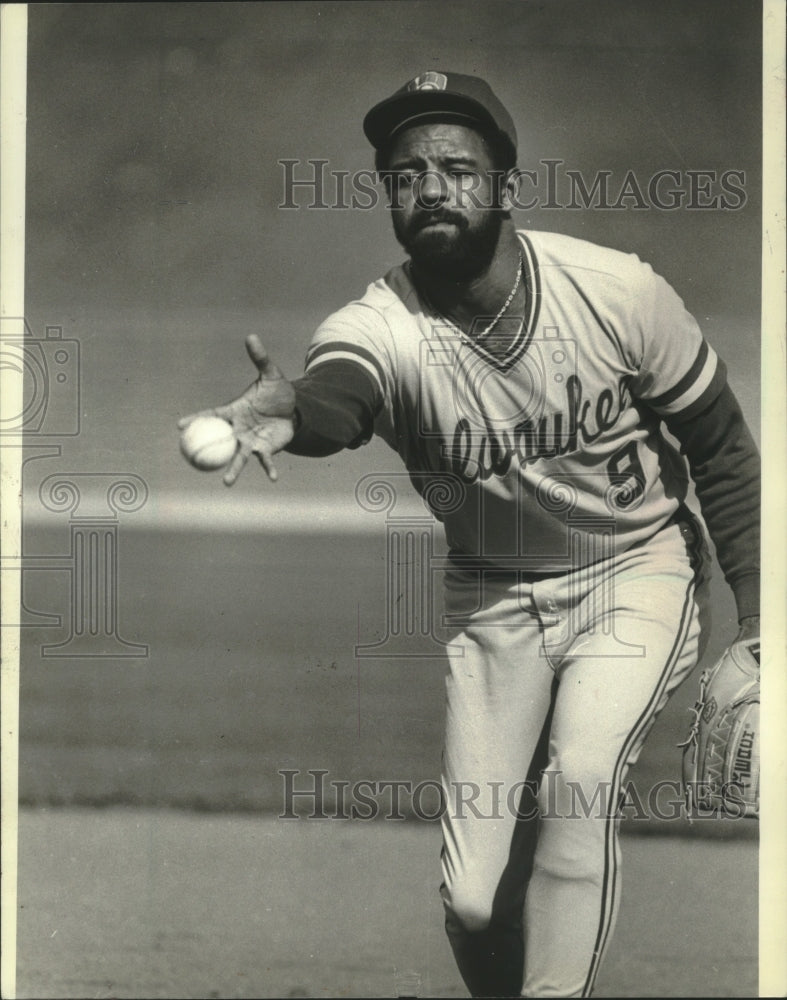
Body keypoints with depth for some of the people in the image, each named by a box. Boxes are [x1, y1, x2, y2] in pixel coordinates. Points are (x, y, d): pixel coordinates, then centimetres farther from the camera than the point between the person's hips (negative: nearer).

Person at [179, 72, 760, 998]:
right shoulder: (380, 326, -22)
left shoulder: (619, 292, -20)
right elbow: (338, 393, -48)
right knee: (474, 897, -1)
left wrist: (756, 617, -9)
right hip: (494, 599, 2)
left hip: (638, 572, -1)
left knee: (577, 781, -27)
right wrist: (289, 414, -72)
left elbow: (719, 446, -7)